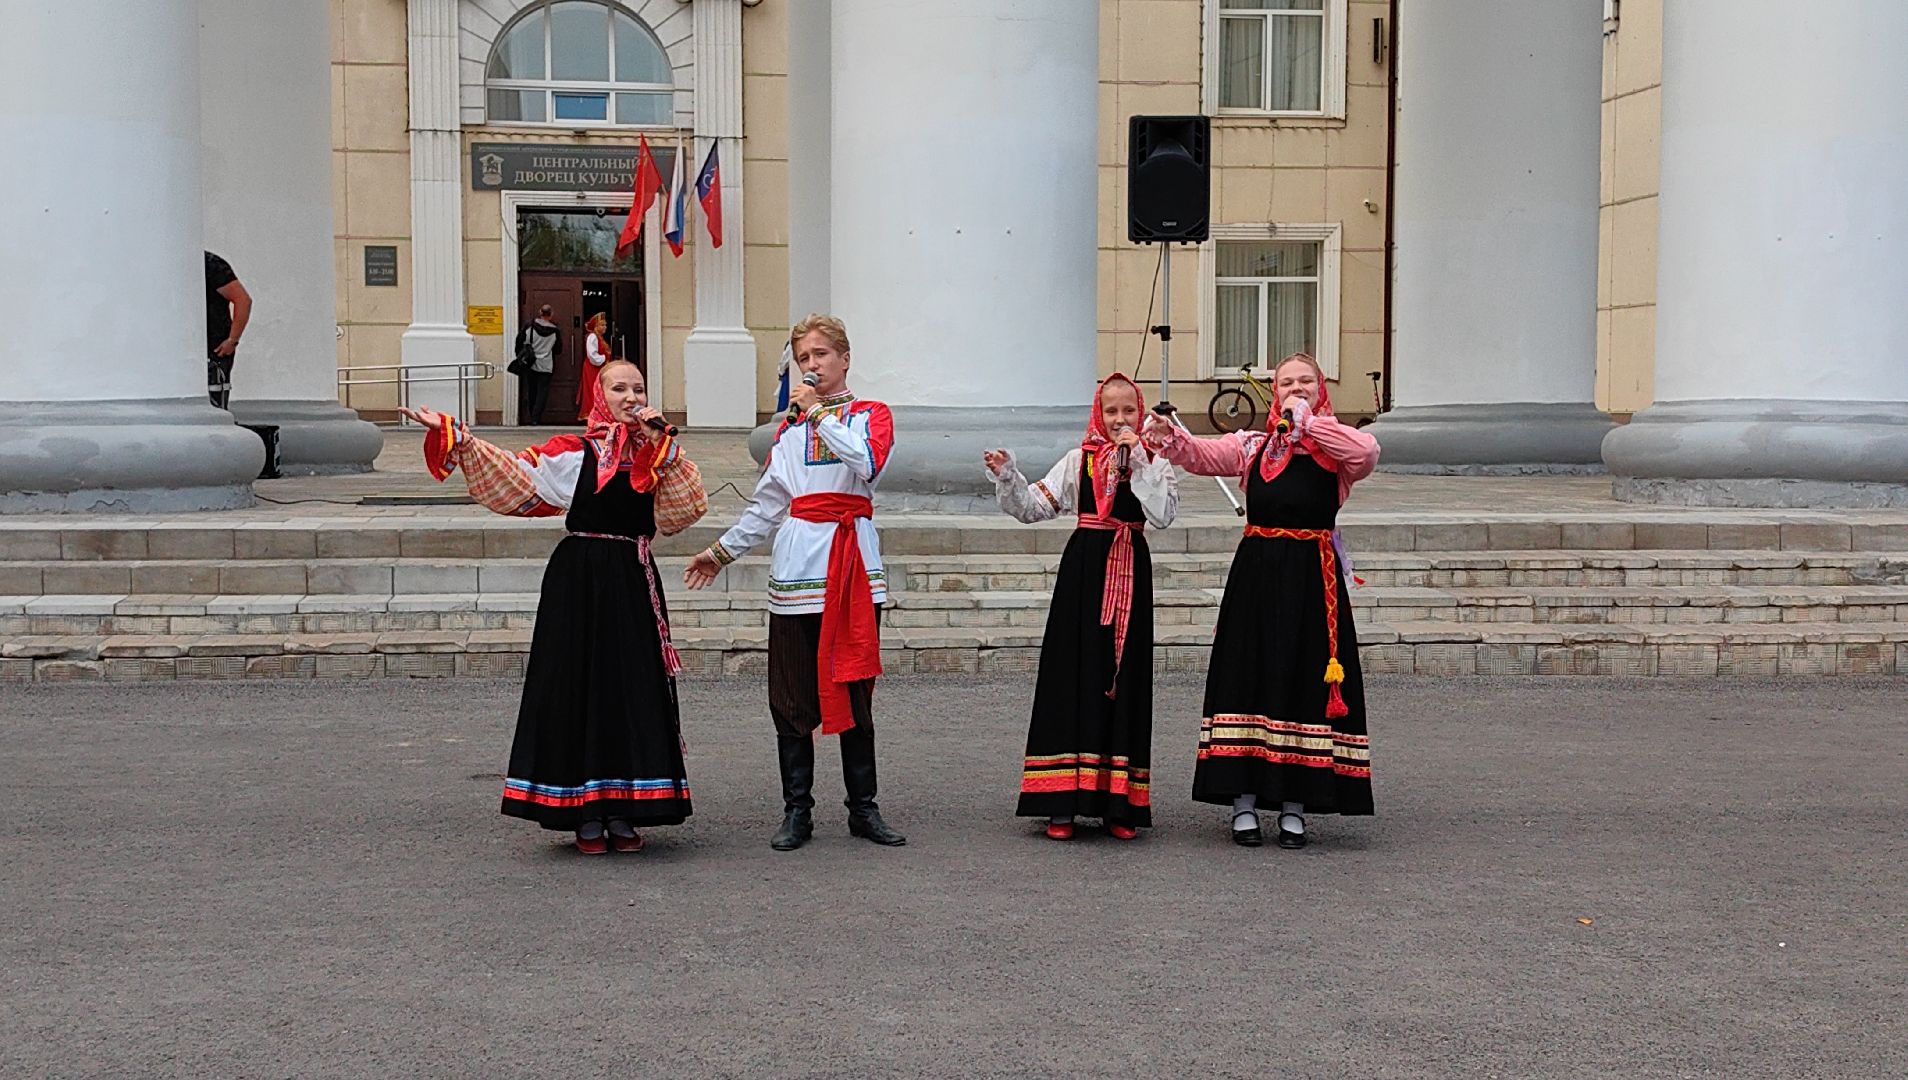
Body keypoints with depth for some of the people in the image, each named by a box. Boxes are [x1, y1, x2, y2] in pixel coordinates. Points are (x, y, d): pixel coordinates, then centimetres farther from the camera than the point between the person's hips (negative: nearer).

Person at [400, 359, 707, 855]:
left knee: (632, 690, 1)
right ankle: (586, 816, 9)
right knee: (577, 687, 0)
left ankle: (622, 812, 11)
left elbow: (685, 510, -4)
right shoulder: (572, 454, 4)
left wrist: (661, 448, -10)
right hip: (578, 585, -2)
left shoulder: (658, 456, 10)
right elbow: (512, 479, -1)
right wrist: (454, 437, -7)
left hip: (632, 585, 2)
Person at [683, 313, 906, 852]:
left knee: (854, 691, 1)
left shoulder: (872, 414, 8)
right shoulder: (790, 425, 17)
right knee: (793, 697, 1)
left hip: (854, 562, -2)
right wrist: (723, 551, 19)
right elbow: (768, 502, 21)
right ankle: (797, 811, 8)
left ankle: (863, 808, 10)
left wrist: (819, 414, -10)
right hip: (798, 561, 2)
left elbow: (867, 463, -15)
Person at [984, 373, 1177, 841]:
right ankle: (1063, 802, 3)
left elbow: (1160, 515, -12)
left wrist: (1138, 462, -13)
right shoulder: (1079, 460, 7)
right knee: (1074, 676, -2)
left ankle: (1118, 803, 8)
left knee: (1123, 677, 2)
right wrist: (1007, 476, -12)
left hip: (1131, 571, 0)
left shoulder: (1154, 463, 5)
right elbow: (1034, 506, 4)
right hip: (1084, 568, 0)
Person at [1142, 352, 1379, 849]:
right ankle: (1244, 802, 10)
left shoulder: (1337, 448, 4)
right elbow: (1201, 455, 1)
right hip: (1257, 576, 2)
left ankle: (1294, 807, 12)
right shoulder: (1252, 445, 13)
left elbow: (1367, 453, -18)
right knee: (1249, 680, 2)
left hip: (1313, 580, -2)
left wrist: (1307, 421, -12)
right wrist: (1168, 436, -19)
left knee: (1305, 685, 1)